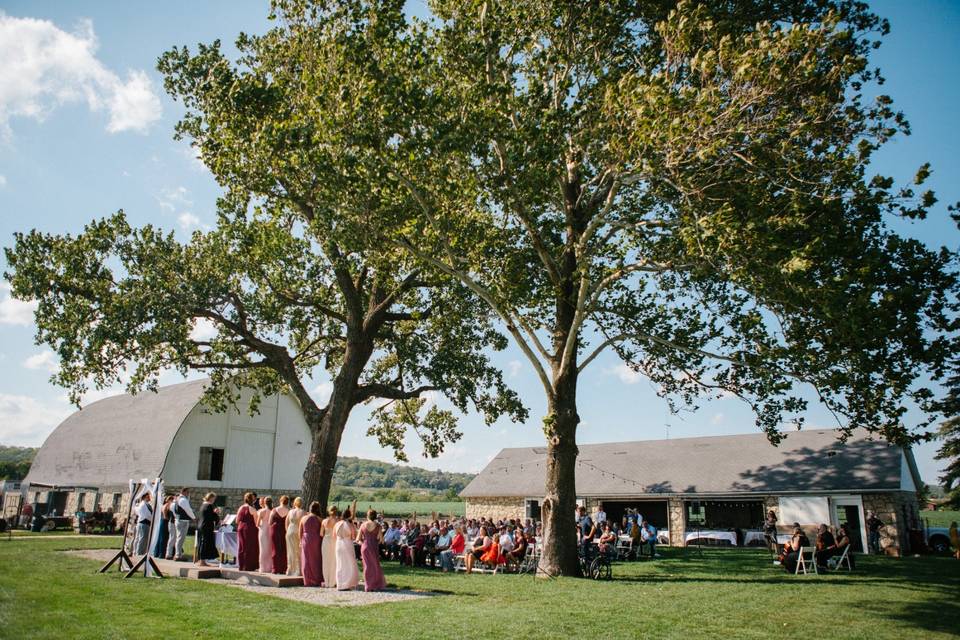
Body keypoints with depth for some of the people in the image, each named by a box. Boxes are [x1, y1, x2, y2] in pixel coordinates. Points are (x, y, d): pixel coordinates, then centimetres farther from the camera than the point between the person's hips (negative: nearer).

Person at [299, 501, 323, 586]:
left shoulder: (303, 518, 0)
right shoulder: (318, 519, -7)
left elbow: (300, 532, 4)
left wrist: (301, 541, 15)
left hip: (306, 539, 2)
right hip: (316, 540, -2)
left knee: (306, 561, 9)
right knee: (316, 560, 9)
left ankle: (307, 581, 10)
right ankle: (316, 581, 11)